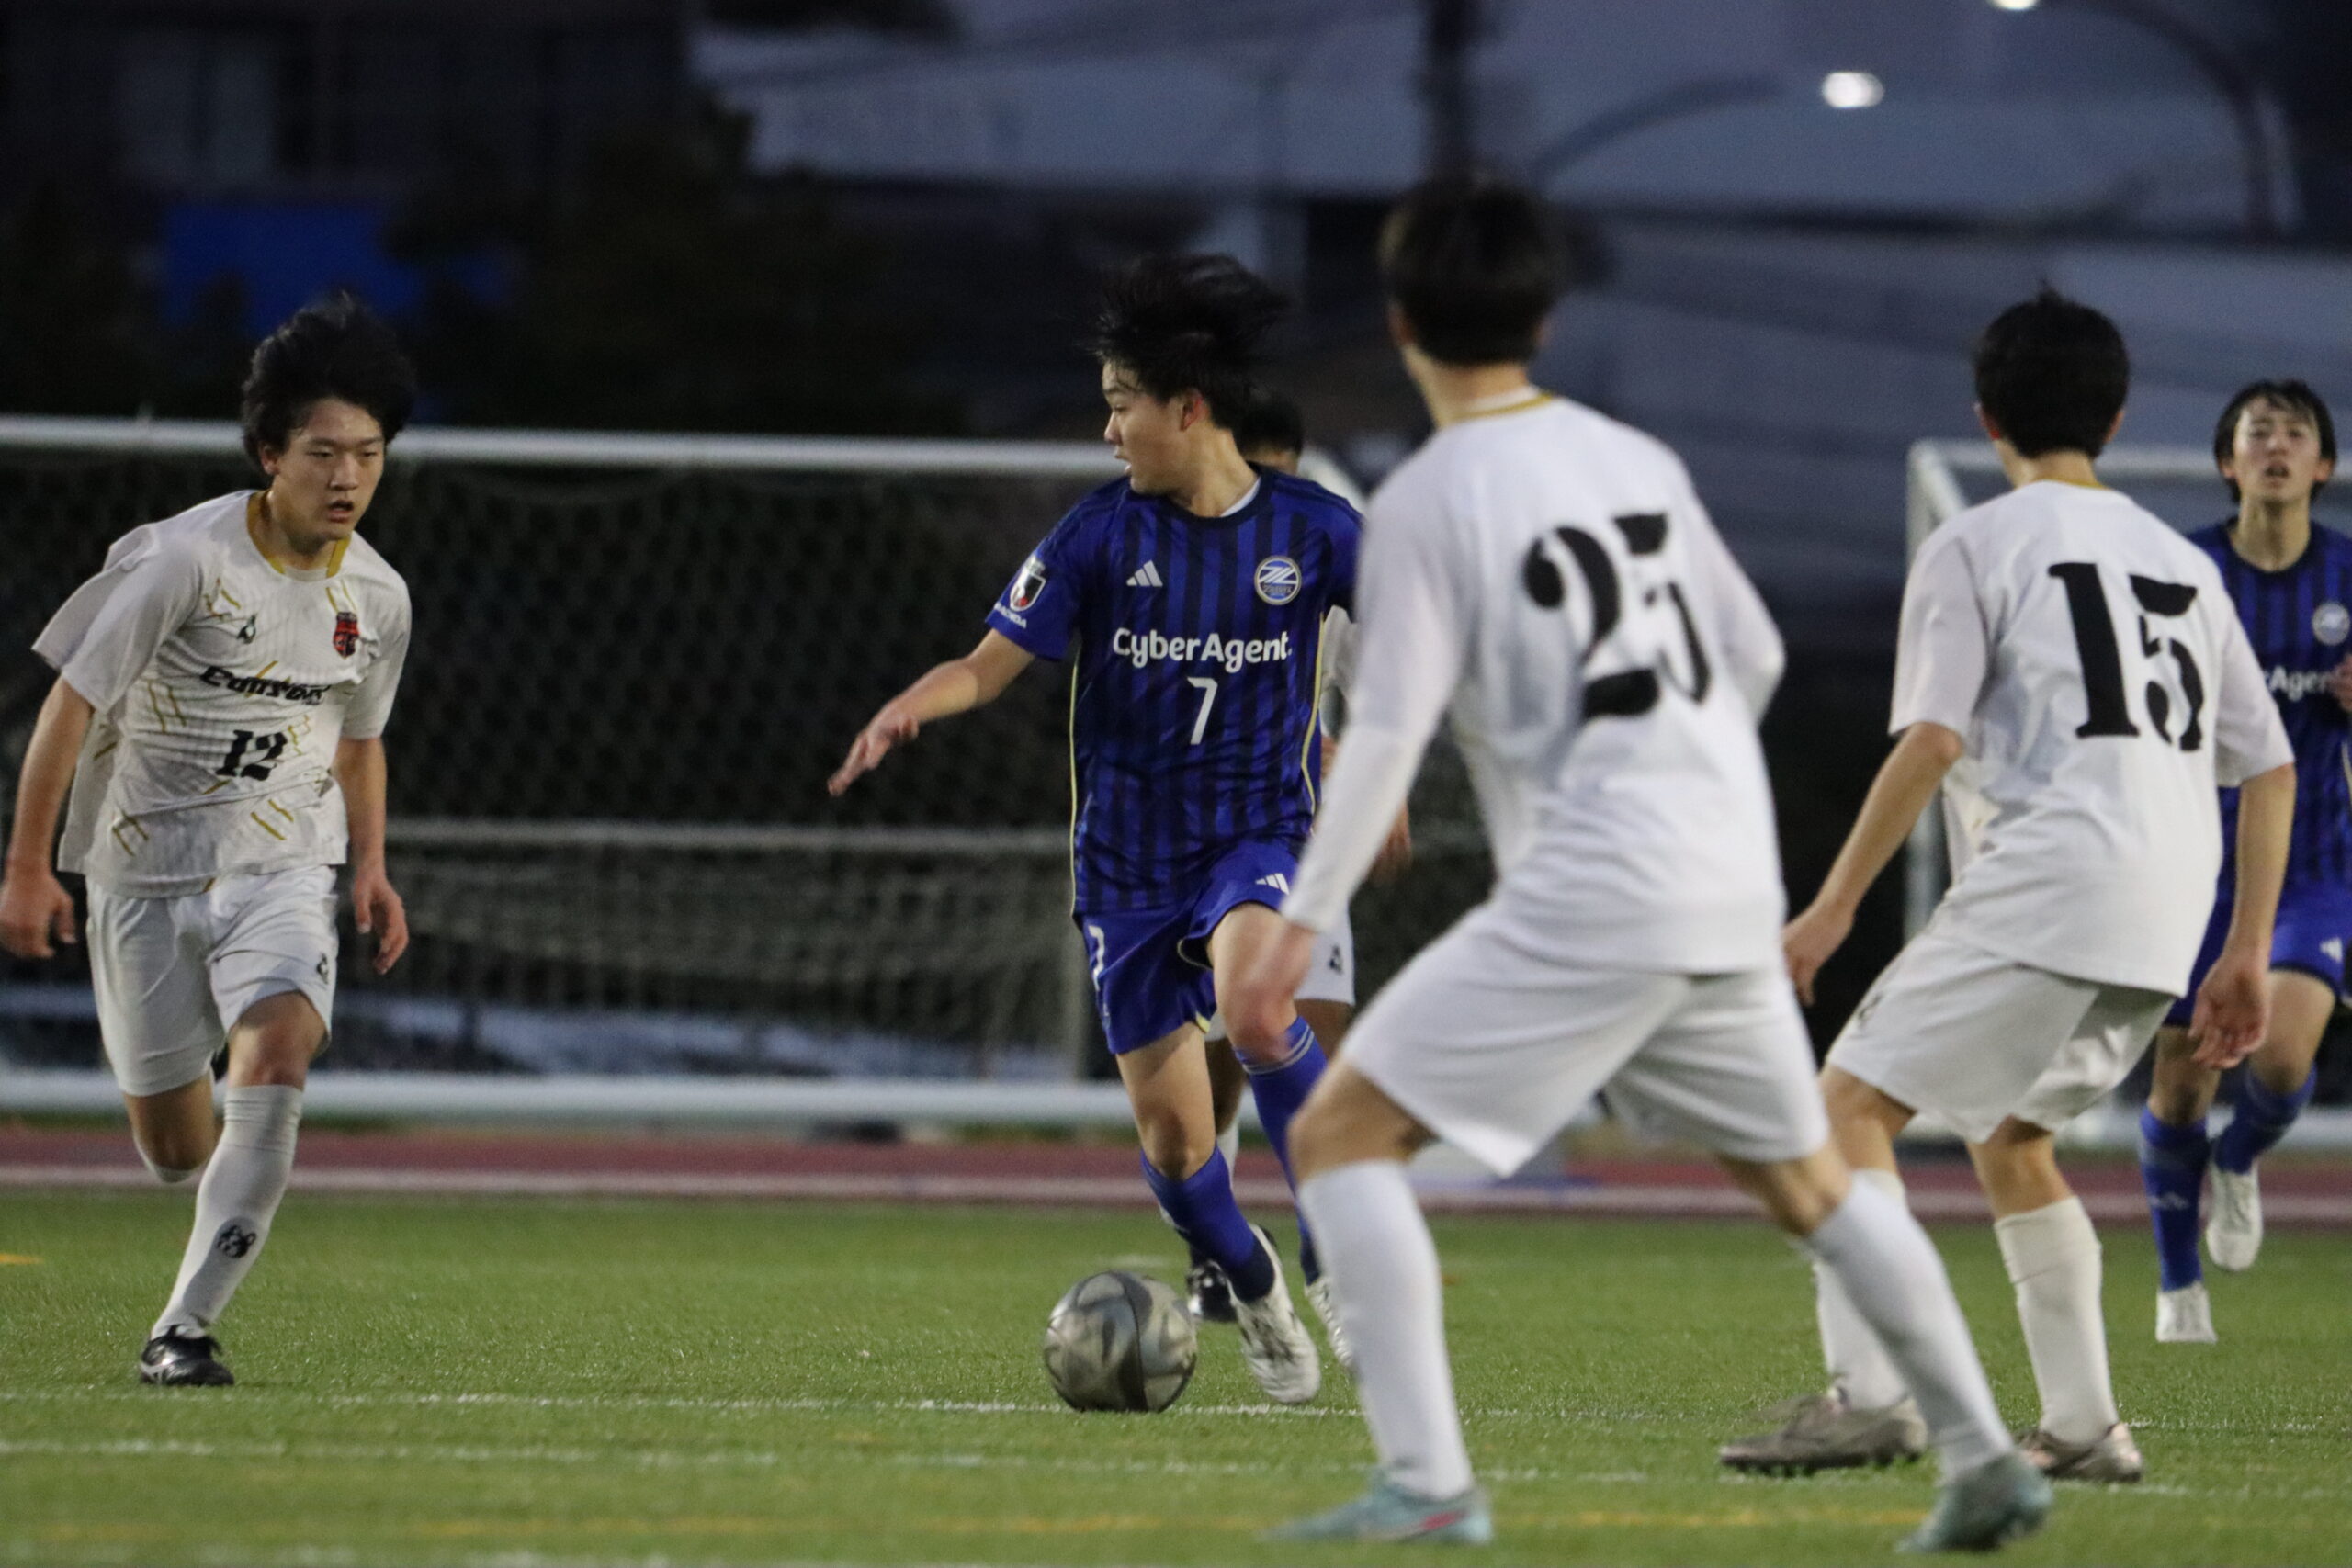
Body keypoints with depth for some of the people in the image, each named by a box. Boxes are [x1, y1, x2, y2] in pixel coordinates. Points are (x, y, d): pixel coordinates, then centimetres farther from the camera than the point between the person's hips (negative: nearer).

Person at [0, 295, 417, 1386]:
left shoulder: (376, 597, 2)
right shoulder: (185, 560, -15)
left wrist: (370, 867, 12)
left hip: (283, 868, 2)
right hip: (144, 869, -2)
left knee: (275, 1058, -27)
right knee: (173, 1152, 2)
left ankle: (183, 1328, -23)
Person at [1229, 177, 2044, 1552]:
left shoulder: (1426, 503, -7)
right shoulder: (1639, 461, 13)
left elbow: (1387, 735, -14)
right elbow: (1755, 655, 20)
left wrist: (1303, 924, -13)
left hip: (1590, 896, -7)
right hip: (1733, 891, 7)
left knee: (1342, 1135, -3)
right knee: (1805, 1177, 23)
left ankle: (1428, 1482, -15)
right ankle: (1989, 1462, 22)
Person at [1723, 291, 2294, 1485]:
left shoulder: (1975, 548, 3)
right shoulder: (2183, 563, 22)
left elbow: (1929, 742, -9)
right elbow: (2269, 767, 19)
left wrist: (1833, 906, -5)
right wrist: (2245, 956, 21)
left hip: (2042, 885, -7)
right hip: (2162, 926, 7)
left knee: (1854, 1101, -4)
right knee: (2007, 1136, 23)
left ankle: (1870, 1393, -21)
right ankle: (2084, 1425, 16)